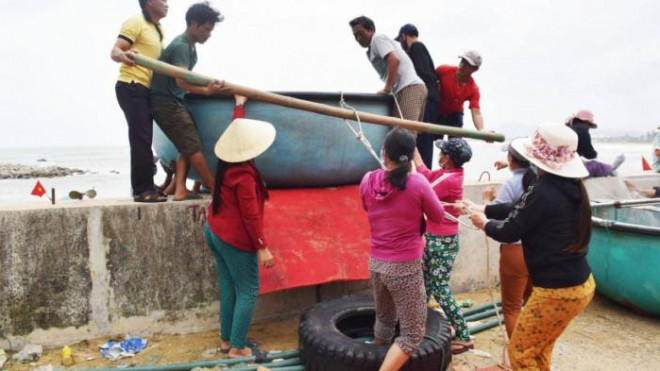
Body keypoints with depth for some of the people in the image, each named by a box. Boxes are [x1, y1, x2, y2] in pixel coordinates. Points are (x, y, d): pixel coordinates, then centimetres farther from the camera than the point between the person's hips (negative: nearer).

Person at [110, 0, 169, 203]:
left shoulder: (158, 30, 22)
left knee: (143, 140, 9)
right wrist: (124, 55, -37)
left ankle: (145, 187, 15)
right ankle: (142, 189, -12)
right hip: (132, 87, -9)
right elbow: (115, 51, -15)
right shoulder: (136, 22, -5)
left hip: (145, 89, 9)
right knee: (140, 139, -14)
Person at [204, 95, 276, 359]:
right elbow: (250, 216, -23)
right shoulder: (244, 175, -23)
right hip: (234, 239, -9)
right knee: (248, 291, 1)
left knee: (229, 288, 16)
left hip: (214, 231, 9)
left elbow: (237, 130, 21)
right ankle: (237, 347, 7)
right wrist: (263, 247, -17)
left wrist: (240, 104, 34)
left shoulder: (228, 163, 2)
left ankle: (227, 340, 25)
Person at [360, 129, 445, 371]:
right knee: (413, 333, 8)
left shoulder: (368, 181, -5)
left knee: (384, 318, 28)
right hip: (405, 267, -5)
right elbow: (438, 216, 0)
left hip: (376, 263, 6)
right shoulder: (417, 183, -17)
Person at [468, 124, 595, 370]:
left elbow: (509, 232, -13)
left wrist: (485, 223, 6)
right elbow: (522, 211, 13)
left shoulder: (544, 191, -23)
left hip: (557, 291, -9)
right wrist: (485, 209, 17)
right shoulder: (571, 186, 5)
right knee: (539, 349, 25)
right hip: (581, 284, 9)